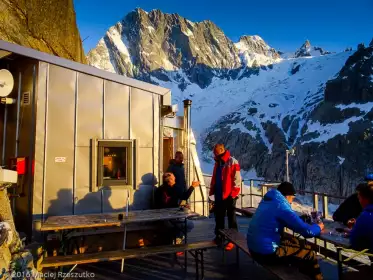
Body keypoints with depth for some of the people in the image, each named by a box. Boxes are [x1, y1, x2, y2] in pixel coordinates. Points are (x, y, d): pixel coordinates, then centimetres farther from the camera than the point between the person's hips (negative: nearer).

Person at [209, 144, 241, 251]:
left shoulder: (232, 162, -12)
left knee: (231, 218, 4)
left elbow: (237, 179, -15)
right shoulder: (217, 163, 13)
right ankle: (218, 236, 29)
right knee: (218, 217, 15)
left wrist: (233, 194, -18)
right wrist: (212, 191, 12)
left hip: (229, 196, -7)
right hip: (219, 195, 8)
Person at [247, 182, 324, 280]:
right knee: (309, 254, 4)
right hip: (267, 253, -9)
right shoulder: (282, 206, -18)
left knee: (297, 243, 23)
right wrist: (318, 227, 5)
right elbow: (307, 231, -15)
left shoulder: (267, 201, 8)